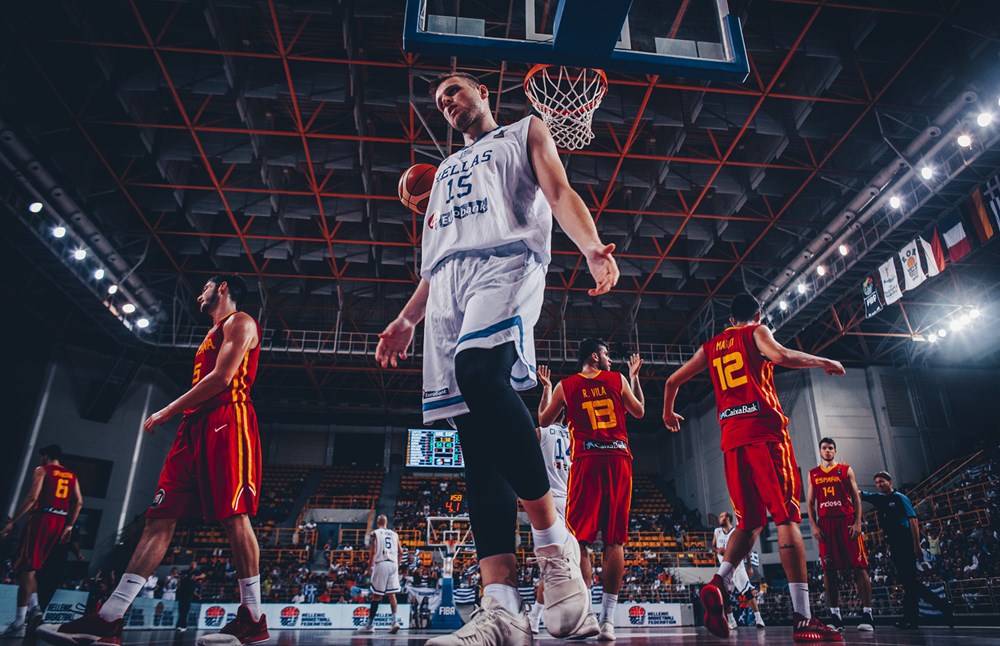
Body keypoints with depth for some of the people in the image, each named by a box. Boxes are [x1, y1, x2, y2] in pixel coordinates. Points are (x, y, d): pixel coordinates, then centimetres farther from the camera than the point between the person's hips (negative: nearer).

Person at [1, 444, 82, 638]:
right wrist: (69, 526, 14)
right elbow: (78, 502, 9)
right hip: (60, 522, 6)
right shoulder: (71, 476, 17)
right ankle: (34, 608, 14)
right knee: (30, 568, 21)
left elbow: (32, 497, -13)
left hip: (42, 518, -6)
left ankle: (19, 623, -10)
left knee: (27, 569, -6)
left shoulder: (42, 470, 0)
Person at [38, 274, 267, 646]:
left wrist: (168, 411, -7)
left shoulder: (240, 323, 1)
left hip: (227, 422, -10)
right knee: (160, 518, 2)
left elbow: (221, 378, -12)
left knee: (234, 517, -11)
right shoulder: (214, 334, 31)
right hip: (195, 425, 10)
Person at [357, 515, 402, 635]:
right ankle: (395, 620, -3)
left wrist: (369, 569, -2)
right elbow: (400, 553, 13)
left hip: (381, 564, -3)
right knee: (391, 594, 9)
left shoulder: (374, 533, 3)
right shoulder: (395, 534, 15)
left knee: (376, 595, 3)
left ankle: (370, 624, 8)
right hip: (393, 564, 4)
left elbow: (373, 552, -6)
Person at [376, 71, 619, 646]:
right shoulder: (446, 170, 38)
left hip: (506, 262, -5)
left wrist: (592, 247, -16)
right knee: (476, 440, -9)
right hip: (449, 285, 6)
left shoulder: (525, 133, 23)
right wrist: (406, 321, 24)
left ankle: (555, 544, -23)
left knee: (480, 371, -35)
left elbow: (560, 194, 5)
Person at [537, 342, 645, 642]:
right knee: (614, 541, 3)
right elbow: (639, 411, 22)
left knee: (580, 540, 2)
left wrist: (546, 388, 32)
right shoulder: (618, 379, 8)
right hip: (618, 460, 1)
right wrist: (634, 376, 33)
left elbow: (543, 420, 19)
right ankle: (607, 619, 0)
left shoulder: (565, 386, 7)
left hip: (586, 461, -1)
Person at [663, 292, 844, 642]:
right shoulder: (756, 332, 8)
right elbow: (782, 356, -14)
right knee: (787, 517, -6)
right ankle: (802, 617, -11)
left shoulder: (710, 346, 22)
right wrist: (822, 362, 3)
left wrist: (668, 414, 39)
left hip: (731, 438, 5)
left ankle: (719, 583, -9)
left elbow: (673, 380, 23)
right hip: (765, 431, -5)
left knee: (750, 521, 12)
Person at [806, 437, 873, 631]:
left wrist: (858, 522, -7)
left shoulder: (846, 470, 9)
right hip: (825, 523, 2)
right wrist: (813, 525, 0)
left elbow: (856, 497, 4)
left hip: (847, 521, -2)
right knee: (829, 569, -1)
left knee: (859, 566, -5)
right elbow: (810, 502, 12)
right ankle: (835, 616, 2)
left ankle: (867, 614, -1)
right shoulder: (813, 474, 14)